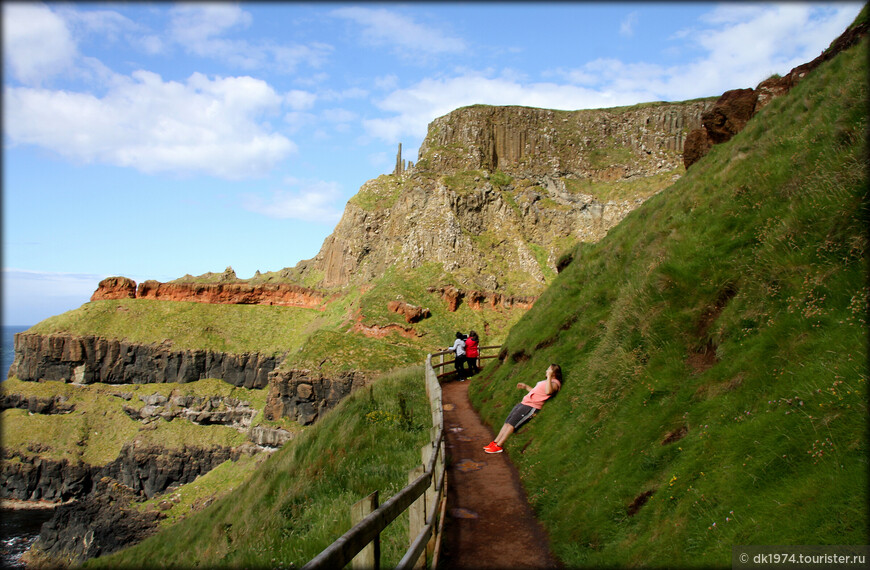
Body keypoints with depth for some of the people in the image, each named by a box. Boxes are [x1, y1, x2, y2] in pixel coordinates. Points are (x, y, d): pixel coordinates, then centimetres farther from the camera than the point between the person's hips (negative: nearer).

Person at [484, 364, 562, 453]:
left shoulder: (555, 382, -7)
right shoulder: (546, 381, 24)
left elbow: (548, 391, -29)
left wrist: (549, 377, -24)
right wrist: (526, 387, 31)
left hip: (532, 406, -10)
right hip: (524, 403, 10)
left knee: (512, 423, -14)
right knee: (507, 422, 2)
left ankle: (498, 446, -10)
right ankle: (495, 442, 3)